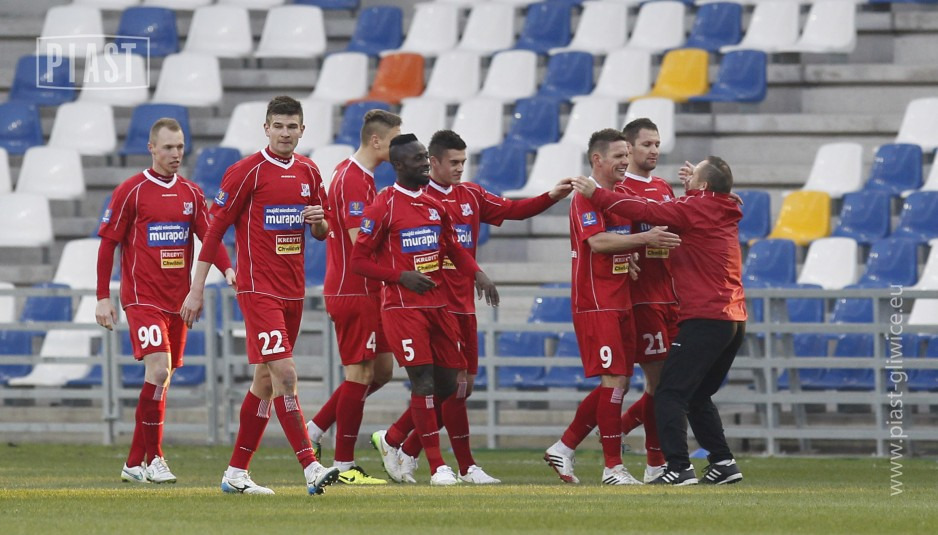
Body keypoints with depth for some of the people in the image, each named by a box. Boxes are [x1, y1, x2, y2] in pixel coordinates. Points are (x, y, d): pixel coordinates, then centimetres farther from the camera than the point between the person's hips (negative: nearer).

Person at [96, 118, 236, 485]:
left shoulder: (191, 193, 10)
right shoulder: (131, 191, -4)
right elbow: (107, 244, -1)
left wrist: (227, 269, -17)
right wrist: (103, 298, -4)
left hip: (177, 301, 5)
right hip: (143, 299, -5)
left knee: (162, 380, 8)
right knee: (158, 370, -19)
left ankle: (135, 463, 17)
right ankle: (153, 458, -12)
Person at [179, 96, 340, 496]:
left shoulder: (308, 173, 11)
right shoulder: (247, 172, -8)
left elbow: (321, 233, 21)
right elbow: (215, 229, -6)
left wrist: (319, 221, -5)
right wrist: (197, 290, -8)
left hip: (293, 291, 7)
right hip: (258, 288, -7)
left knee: (266, 380, 9)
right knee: (284, 373, -15)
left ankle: (236, 473, 17)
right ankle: (311, 469, -20)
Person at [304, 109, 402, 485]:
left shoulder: (358, 176, 15)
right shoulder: (353, 180, -17)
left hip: (367, 291, 10)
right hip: (353, 292, -10)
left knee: (381, 370, 13)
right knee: (360, 373, -5)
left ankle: (315, 429, 18)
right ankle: (344, 466, 1)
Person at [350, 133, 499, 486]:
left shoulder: (435, 205, 13)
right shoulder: (384, 206, -7)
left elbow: (454, 249, 22)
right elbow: (359, 261, -7)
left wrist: (477, 275, 4)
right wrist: (401, 276, -18)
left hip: (438, 305, 7)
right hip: (403, 307, -7)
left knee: (451, 384, 7)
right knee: (424, 381, -13)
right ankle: (437, 466, -10)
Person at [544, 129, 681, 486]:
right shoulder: (586, 196, -11)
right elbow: (597, 241, -24)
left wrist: (630, 252, 3)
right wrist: (644, 238, -29)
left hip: (620, 302, 9)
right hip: (595, 303, -9)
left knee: (620, 383, 9)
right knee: (614, 380, -10)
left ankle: (563, 449, 18)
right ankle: (613, 467, -5)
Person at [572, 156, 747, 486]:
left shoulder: (696, 208, -8)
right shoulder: (722, 212, 16)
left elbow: (645, 211, -10)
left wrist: (596, 194, -4)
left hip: (704, 319, -9)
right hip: (733, 319, 9)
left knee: (670, 394, -8)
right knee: (698, 396, 21)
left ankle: (679, 468, -17)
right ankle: (723, 462, 16)